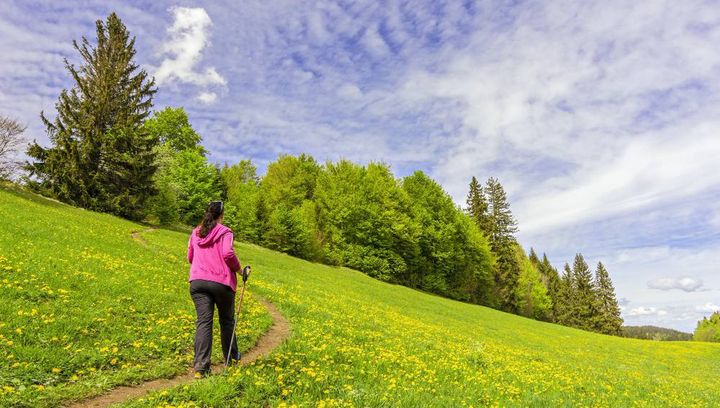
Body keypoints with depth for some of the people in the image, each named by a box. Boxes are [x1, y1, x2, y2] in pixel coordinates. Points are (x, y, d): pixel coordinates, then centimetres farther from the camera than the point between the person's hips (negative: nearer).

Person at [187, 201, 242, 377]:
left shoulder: (195, 233, 15)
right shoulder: (225, 232, -1)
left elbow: (190, 258, 20)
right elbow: (228, 254, -16)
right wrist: (239, 269, -1)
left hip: (197, 281, 3)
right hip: (221, 282, -3)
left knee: (203, 322, -3)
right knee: (226, 320, 16)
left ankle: (200, 366, -13)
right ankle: (231, 357, 33)